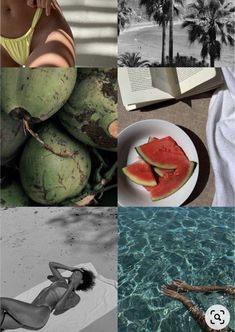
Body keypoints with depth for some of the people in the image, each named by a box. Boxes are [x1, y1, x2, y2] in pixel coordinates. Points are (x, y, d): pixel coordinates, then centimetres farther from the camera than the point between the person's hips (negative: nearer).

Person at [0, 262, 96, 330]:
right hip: (29, 314, 7)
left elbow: (58, 307, -10)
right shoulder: (62, 281, 29)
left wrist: (71, 286, -6)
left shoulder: (75, 297, 8)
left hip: (40, 313, -7)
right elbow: (51, 264, 38)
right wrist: (70, 268, 34)